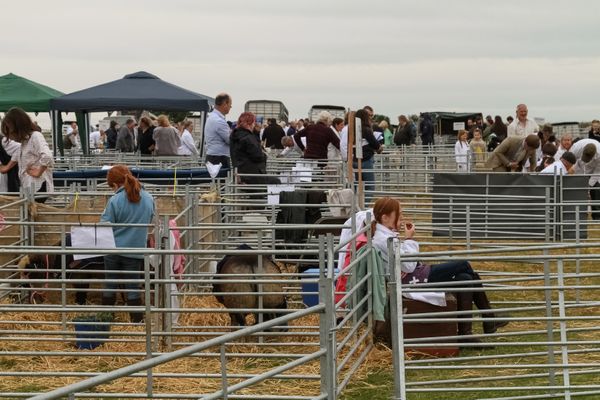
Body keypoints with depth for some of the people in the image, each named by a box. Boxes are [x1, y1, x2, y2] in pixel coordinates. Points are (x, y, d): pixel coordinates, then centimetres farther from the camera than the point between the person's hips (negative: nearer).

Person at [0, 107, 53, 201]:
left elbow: (47, 157, -28)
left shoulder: (36, 136, -11)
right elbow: (17, 155, 42)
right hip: (27, 188, 9)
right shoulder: (25, 140, 18)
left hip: (38, 188, -9)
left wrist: (39, 172, -15)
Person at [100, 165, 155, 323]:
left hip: (114, 249, -2)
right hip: (137, 249, 2)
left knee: (110, 285, 13)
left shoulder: (115, 201, -17)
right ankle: (137, 320, 12)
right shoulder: (148, 198, -3)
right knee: (133, 287, 11)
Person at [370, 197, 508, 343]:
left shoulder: (387, 234, 13)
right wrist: (409, 239, -12)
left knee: (465, 279, 0)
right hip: (412, 280, -11)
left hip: (417, 273, 11)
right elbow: (408, 265, -21)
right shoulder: (384, 240, -20)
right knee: (463, 265, -8)